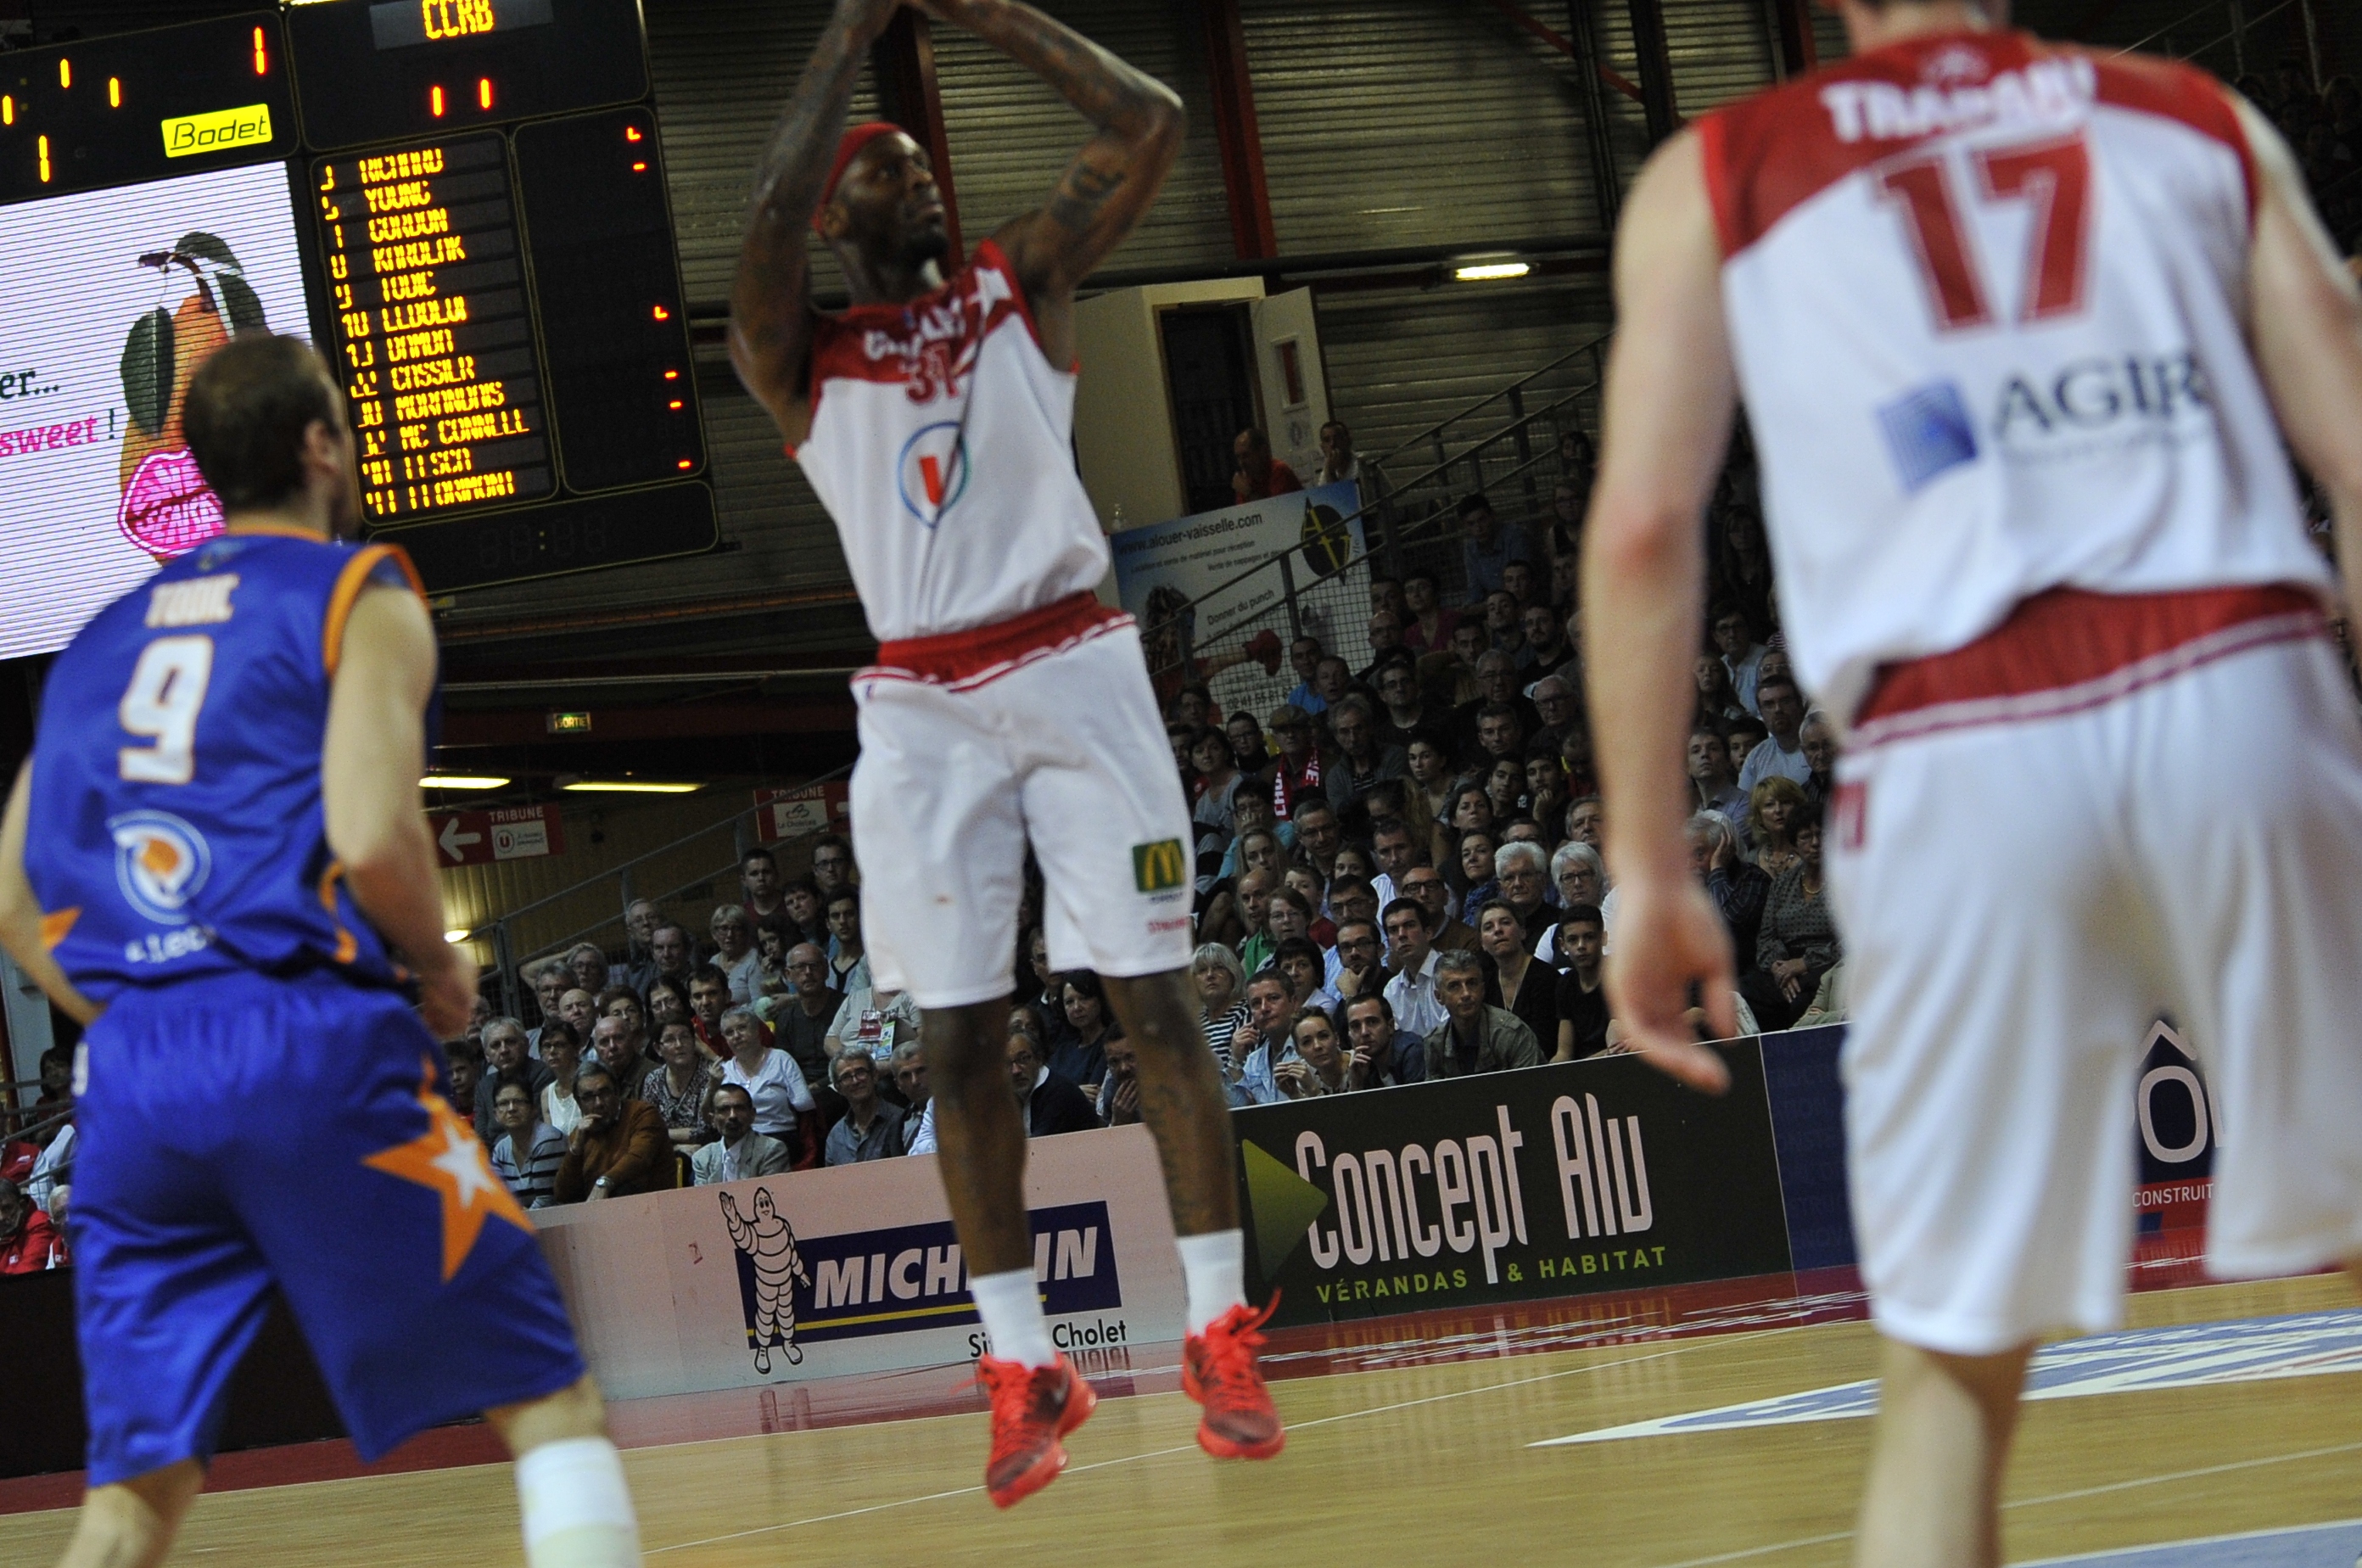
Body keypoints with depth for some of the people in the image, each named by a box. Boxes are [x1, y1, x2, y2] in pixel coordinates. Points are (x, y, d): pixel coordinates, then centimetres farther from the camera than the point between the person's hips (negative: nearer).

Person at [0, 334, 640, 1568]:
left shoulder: (102, 639, 22)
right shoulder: (360, 598, 4)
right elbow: (373, 837, -12)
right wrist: (442, 973, 5)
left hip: (131, 1066, 5)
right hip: (310, 1046, -5)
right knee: (546, 1401, 3)